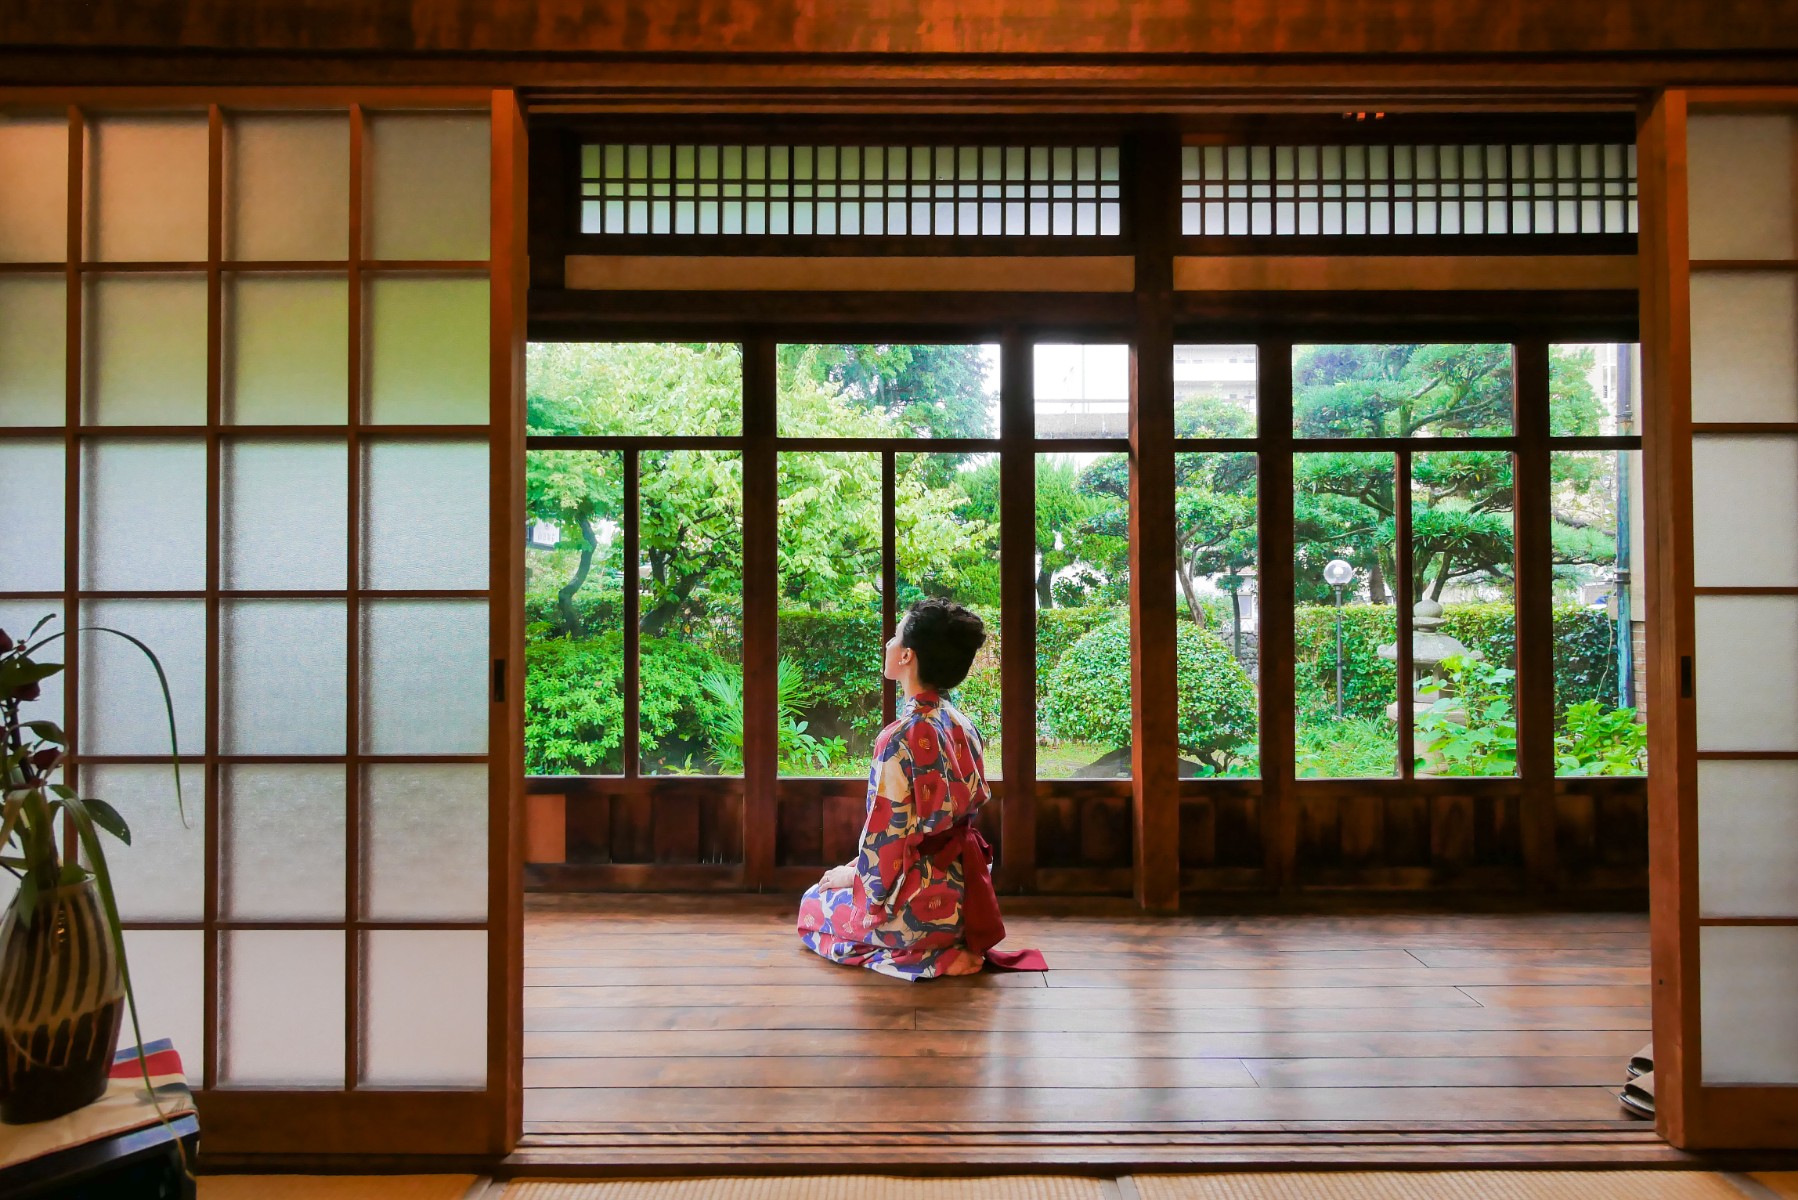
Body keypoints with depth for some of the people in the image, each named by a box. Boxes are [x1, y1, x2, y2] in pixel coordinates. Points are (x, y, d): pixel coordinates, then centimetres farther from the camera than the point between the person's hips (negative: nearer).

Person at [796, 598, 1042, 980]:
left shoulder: (900, 738, -22)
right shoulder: (961, 727, 1)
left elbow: (887, 837, -19)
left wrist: (855, 877, 2)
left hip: (921, 906, -8)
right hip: (963, 896, 8)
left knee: (812, 904, 17)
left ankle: (934, 957, -1)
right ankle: (959, 943, 15)